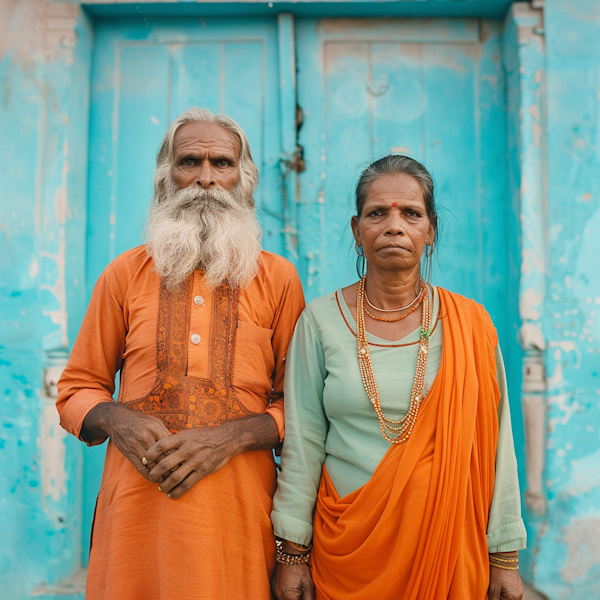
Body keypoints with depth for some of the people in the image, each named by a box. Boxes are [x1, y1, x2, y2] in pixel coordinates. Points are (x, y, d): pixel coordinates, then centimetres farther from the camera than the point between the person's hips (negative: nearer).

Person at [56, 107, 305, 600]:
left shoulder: (277, 278, 4)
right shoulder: (125, 274, 7)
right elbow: (77, 389, 11)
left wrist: (231, 436, -13)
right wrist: (117, 421, -10)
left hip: (237, 507, 0)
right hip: (137, 505, 1)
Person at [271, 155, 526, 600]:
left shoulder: (468, 325, -4)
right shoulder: (321, 321, -5)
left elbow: (495, 445, -1)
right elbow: (302, 443, -3)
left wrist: (505, 558, 0)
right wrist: (292, 553, -4)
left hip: (449, 541, 1)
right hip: (347, 543, 0)